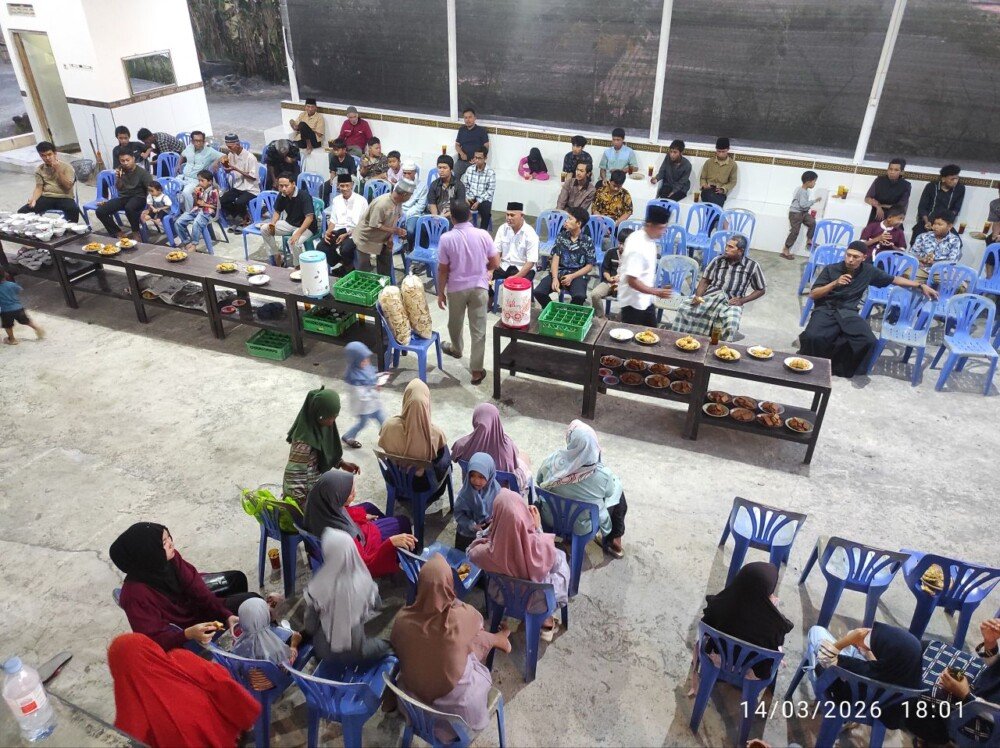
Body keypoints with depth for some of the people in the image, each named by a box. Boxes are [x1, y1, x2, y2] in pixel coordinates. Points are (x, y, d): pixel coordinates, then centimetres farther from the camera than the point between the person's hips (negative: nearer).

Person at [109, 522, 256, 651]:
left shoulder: (171, 558, -18)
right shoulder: (135, 593, -34)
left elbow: (199, 591, -15)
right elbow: (152, 640, -30)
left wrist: (227, 615, -25)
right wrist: (188, 634, -45)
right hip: (181, 627, -6)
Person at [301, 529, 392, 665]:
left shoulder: (318, 587, -24)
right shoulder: (364, 581, -19)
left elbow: (310, 627, -10)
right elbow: (376, 606, 2)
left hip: (327, 653, -2)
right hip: (358, 654, 2)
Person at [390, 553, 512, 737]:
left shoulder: (402, 618, -19)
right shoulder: (463, 616, -26)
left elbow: (395, 653, 2)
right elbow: (478, 622, 0)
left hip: (415, 700, 3)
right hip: (457, 706, -3)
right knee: (477, 637, 19)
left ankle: (494, 640, 50)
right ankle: (496, 640, 51)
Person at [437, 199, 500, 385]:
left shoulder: (446, 238, -14)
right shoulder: (483, 235, -10)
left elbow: (443, 270, -9)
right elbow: (495, 264, -4)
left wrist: (441, 292, 3)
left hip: (456, 288, 0)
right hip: (479, 287, 1)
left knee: (455, 323, 26)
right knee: (478, 330, 5)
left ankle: (456, 349, 52)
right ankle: (476, 371, 9)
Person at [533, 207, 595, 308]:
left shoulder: (587, 241, -1)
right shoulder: (561, 236, 5)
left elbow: (589, 266, 0)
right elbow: (555, 258, 0)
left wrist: (572, 277, -14)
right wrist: (555, 278, -16)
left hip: (577, 275, -2)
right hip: (559, 272, 2)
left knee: (580, 296, -34)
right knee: (538, 292, -23)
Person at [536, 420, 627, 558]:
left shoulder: (551, 461, -26)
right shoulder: (602, 475, -32)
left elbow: (538, 481, -5)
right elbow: (609, 493, -9)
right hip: (583, 526, -3)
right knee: (617, 489, 22)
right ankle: (612, 539, 40)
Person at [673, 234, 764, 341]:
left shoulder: (752, 266, 1)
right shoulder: (718, 260, 7)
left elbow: (761, 290, 8)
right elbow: (705, 281, 12)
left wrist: (742, 300, -5)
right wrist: (698, 296, -8)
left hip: (731, 302, -2)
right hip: (709, 296, 3)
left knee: (731, 324, -36)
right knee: (685, 307, -24)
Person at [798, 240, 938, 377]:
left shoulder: (868, 271, 8)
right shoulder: (831, 269, 1)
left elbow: (894, 279, 22)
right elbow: (813, 295, -2)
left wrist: (921, 285, 19)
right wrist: (834, 283, -14)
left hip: (848, 313, 3)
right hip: (826, 309, -2)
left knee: (868, 341, -27)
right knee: (813, 336, -35)